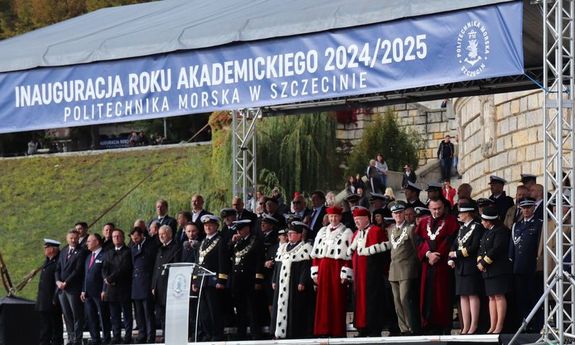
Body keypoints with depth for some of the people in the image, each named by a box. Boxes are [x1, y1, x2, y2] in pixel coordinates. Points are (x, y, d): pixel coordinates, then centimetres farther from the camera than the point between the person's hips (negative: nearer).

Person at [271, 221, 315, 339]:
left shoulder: (305, 248, -5)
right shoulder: (282, 248, 18)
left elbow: (306, 267, -12)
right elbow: (277, 266, 19)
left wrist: (302, 283, -19)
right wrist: (275, 281, 13)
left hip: (295, 284, -7)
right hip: (282, 284, 7)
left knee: (295, 310, -6)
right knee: (280, 307, 5)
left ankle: (295, 333, -2)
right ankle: (279, 332, 9)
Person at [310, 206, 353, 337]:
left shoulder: (346, 233, 2)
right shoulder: (322, 232, 17)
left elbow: (349, 255, -5)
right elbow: (315, 253, 14)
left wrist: (345, 274, -12)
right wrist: (315, 272, 6)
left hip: (338, 269, -4)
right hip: (323, 269, 4)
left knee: (337, 300, -3)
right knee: (323, 300, 2)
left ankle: (337, 331, 0)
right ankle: (323, 330, 5)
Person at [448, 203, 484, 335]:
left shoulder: (477, 227, -6)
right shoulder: (461, 228, 18)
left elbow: (474, 248, -14)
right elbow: (455, 245, 14)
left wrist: (457, 254, -12)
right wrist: (451, 259, -3)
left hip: (471, 268, -8)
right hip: (460, 267, 8)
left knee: (473, 295, -6)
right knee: (463, 296, 6)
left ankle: (473, 327, -5)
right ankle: (465, 327, 8)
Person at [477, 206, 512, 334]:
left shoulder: (501, 231, -10)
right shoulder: (487, 232, 20)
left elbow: (496, 249, -19)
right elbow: (481, 248, 18)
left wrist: (483, 262, -15)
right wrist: (479, 261, -1)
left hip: (499, 269, -9)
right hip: (488, 271, 9)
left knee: (499, 296, -9)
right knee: (492, 297, 8)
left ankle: (499, 327, -10)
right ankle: (492, 327, 10)